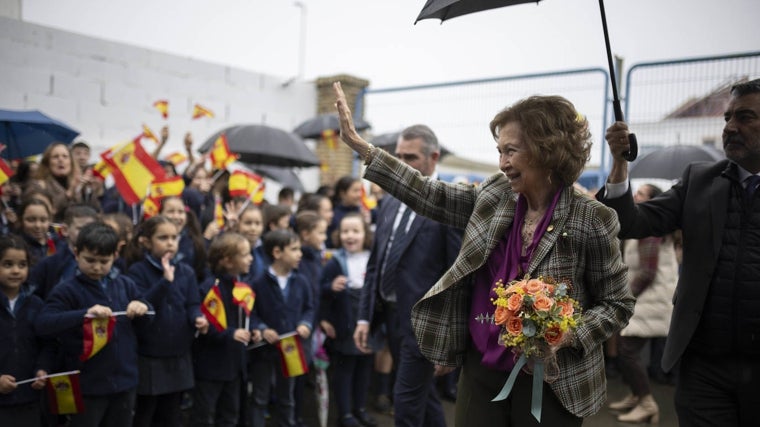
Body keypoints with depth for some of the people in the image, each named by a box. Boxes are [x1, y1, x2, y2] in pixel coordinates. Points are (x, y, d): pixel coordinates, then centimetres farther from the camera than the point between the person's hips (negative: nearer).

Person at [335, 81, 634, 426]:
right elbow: (429, 195, 2)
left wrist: (565, 336, -21)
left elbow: (617, 305, -5)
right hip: (480, 372, 4)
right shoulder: (493, 197, -1)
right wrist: (360, 146, -1)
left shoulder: (590, 222, -13)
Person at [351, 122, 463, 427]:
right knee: (423, 396, 20)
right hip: (391, 314, 7)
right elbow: (375, 264, 13)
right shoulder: (390, 202, 11)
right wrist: (365, 316, 9)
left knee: (406, 402, -2)